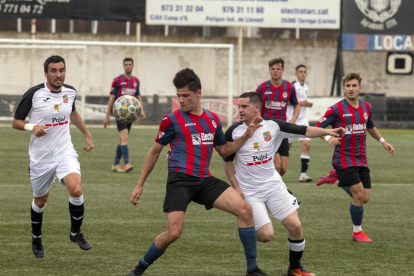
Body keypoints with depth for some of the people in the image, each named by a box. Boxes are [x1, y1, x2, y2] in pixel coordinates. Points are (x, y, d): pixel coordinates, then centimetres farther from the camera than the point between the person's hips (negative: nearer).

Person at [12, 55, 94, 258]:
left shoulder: (70, 92, 0)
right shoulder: (34, 94, -14)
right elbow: (16, 122, -5)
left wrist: (87, 135, 22)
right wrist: (31, 127, -24)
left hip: (65, 152, 2)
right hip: (41, 157, -2)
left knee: (76, 189, -23)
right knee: (40, 200, 12)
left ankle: (76, 232, 0)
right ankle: (36, 239, 39)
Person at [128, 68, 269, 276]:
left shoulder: (213, 119, 13)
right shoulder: (172, 120, -1)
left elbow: (224, 150, 26)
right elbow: (154, 152, 9)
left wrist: (246, 136, 11)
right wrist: (139, 185, 10)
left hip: (205, 180, 5)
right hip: (180, 179, -4)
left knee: (245, 210, -11)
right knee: (174, 232, -19)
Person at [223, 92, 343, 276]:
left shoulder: (273, 126, -6)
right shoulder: (234, 132, -9)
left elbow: (304, 131, -10)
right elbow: (227, 161, 2)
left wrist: (327, 132, -25)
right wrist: (236, 188, -5)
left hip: (273, 185, 2)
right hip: (249, 191, -2)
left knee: (295, 226, -7)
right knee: (266, 235, -13)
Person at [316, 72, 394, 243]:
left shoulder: (366, 107, 8)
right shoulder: (337, 109, -10)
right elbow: (318, 126, -9)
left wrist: (382, 141, 21)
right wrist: (328, 138, -27)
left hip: (361, 160, 6)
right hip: (344, 159, -6)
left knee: (365, 198, 3)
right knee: (359, 195, -14)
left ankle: (337, 178, 30)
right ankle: (357, 232, 4)